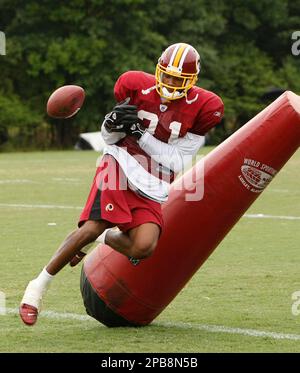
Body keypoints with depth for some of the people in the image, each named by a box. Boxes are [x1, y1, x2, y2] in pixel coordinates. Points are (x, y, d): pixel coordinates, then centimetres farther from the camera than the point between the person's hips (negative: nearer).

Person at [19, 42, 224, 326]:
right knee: (92, 227, -24)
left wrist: (140, 133, -15)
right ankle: (39, 286, -9)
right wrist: (112, 125, -17)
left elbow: (176, 162, -5)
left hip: (151, 185, 1)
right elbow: (109, 137, 8)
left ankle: (103, 238, 13)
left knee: (143, 248, -21)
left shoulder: (203, 108, -4)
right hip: (120, 167, -1)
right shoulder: (136, 86, -2)